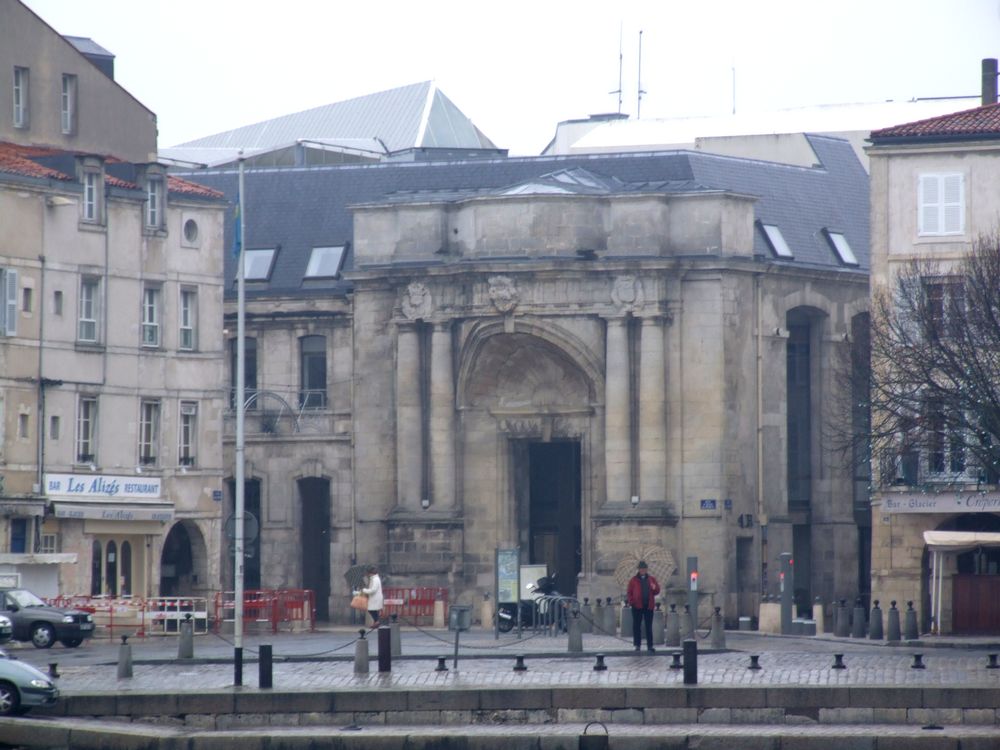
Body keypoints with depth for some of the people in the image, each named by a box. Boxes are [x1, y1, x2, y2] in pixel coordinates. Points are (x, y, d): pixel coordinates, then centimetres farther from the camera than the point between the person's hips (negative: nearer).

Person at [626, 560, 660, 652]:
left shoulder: (652, 579, 9)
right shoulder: (634, 580, 4)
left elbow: (657, 591, 11)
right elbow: (629, 592, 3)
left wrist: (654, 588, -12)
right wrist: (631, 601, -13)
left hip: (648, 606, 1)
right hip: (637, 606, -1)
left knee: (649, 627, 3)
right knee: (636, 626, 2)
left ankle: (650, 645, 7)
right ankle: (637, 645, 10)